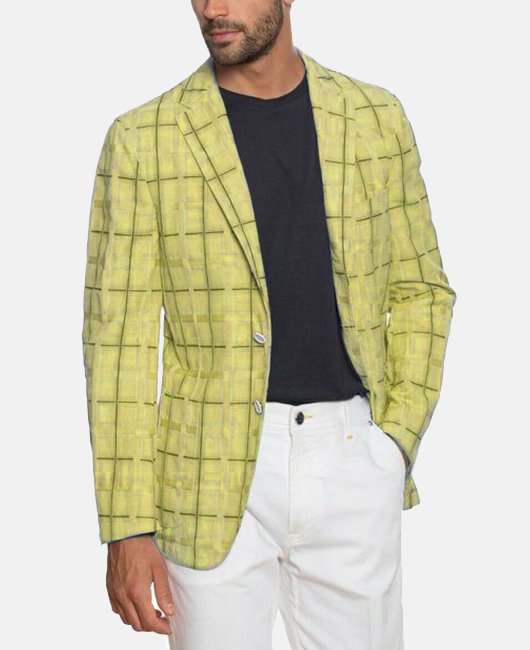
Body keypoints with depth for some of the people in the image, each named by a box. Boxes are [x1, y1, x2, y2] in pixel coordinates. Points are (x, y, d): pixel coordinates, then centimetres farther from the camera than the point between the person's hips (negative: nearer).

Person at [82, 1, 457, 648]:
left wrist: (400, 437, -2)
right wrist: (126, 529, -8)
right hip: (213, 472, -2)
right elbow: (119, 335, -5)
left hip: (353, 468, 2)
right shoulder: (142, 140, -4)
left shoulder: (376, 120, 4)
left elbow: (418, 288, 12)